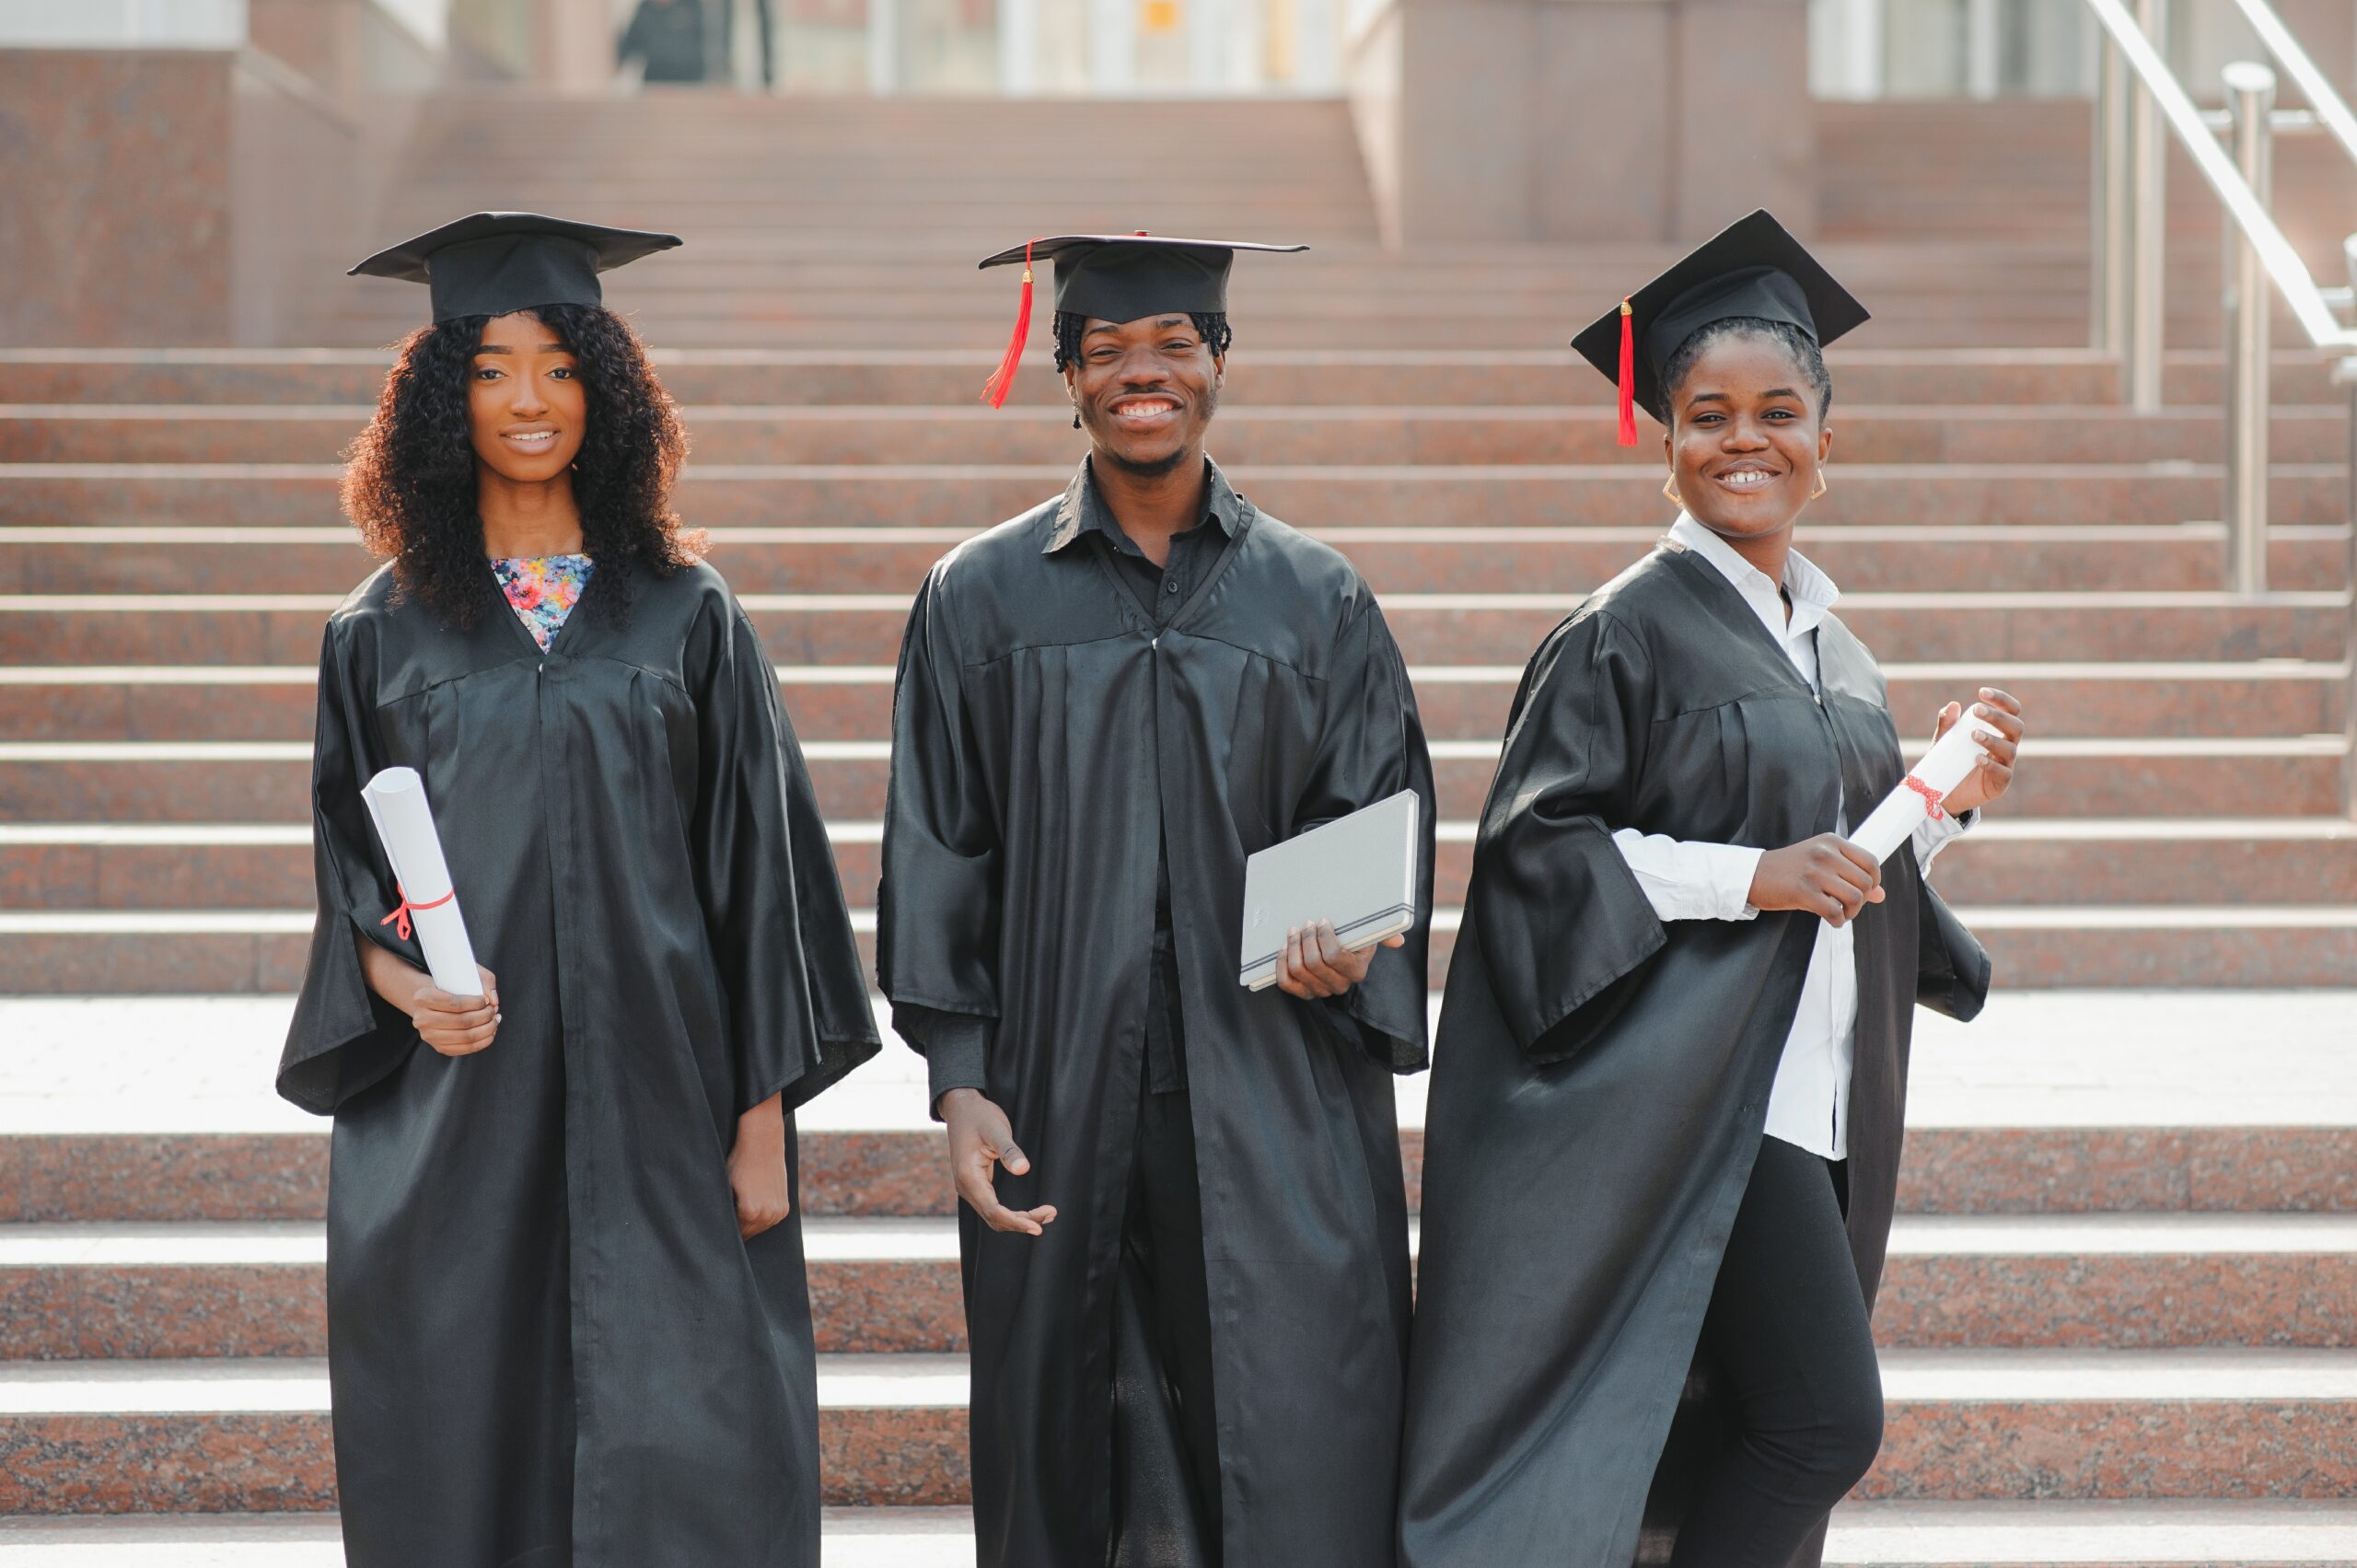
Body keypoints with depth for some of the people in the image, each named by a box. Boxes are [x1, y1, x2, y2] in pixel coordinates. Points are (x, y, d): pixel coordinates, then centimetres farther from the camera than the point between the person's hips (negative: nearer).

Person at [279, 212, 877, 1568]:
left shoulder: (686, 615, 4)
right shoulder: (383, 632, 7)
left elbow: (758, 869, 3)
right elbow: (350, 882, 12)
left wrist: (763, 1122, -2)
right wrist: (401, 984, -10)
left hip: (655, 1112, -1)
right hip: (449, 1127, 1)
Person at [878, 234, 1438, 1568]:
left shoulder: (1318, 601, 7)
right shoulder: (981, 599, 6)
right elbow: (939, 851, 5)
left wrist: (1351, 953, -14)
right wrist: (960, 1082, -4)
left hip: (1276, 1105, 0)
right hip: (1059, 1104, 0)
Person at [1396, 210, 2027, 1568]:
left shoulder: (1831, 646, 16)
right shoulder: (1629, 632, -7)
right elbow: (1529, 843, -12)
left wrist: (1948, 801, 5)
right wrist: (1747, 877, -20)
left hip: (1815, 1111, 8)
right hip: (1693, 1098, -8)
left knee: (1764, 1448, 9)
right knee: (1829, 1420, -18)